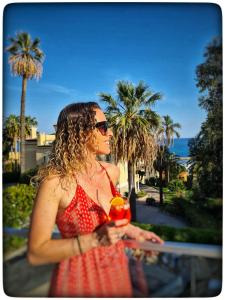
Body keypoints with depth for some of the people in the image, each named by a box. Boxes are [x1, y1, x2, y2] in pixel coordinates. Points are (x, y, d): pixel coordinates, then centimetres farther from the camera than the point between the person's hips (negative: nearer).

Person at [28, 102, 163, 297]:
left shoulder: (111, 172, -5)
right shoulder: (56, 182, -22)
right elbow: (36, 253, -19)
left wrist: (133, 231, 9)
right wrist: (95, 240, -27)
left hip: (117, 272, 6)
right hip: (80, 280, -5)